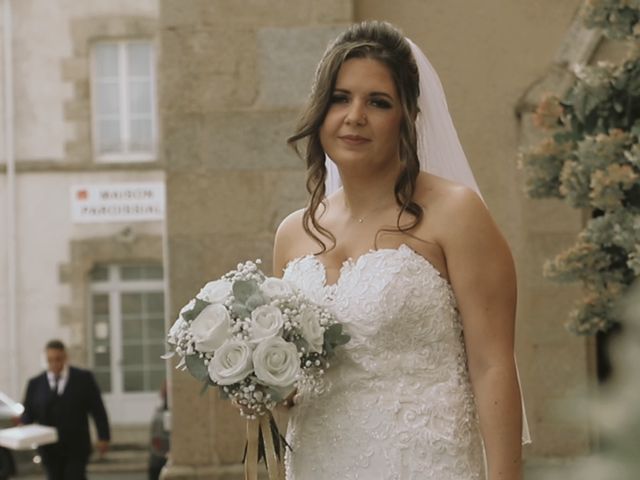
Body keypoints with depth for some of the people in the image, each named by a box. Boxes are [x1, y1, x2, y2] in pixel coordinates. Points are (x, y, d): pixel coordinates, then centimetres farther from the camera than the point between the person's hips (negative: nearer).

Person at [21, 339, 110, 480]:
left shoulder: (83, 378, 2)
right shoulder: (35, 384, 6)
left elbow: (97, 409, 2)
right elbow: (28, 412, 6)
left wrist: (103, 437, -3)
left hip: (76, 448, -2)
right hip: (50, 450, 2)